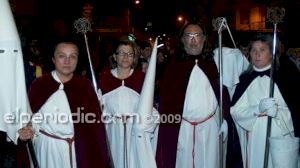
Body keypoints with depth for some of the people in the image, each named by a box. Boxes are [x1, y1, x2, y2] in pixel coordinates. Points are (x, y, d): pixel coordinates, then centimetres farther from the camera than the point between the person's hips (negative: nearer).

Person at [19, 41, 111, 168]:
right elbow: (28, 117, 3)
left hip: (79, 150, 1)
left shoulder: (85, 85, -2)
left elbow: (96, 122, -2)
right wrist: (25, 131, -19)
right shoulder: (38, 85, -4)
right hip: (48, 148, 0)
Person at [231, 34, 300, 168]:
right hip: (254, 140, 2)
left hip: (280, 138, -1)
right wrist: (257, 109, -17)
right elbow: (235, 111, -2)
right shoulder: (245, 79, 5)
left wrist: (277, 112, -20)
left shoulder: (285, 77, -2)